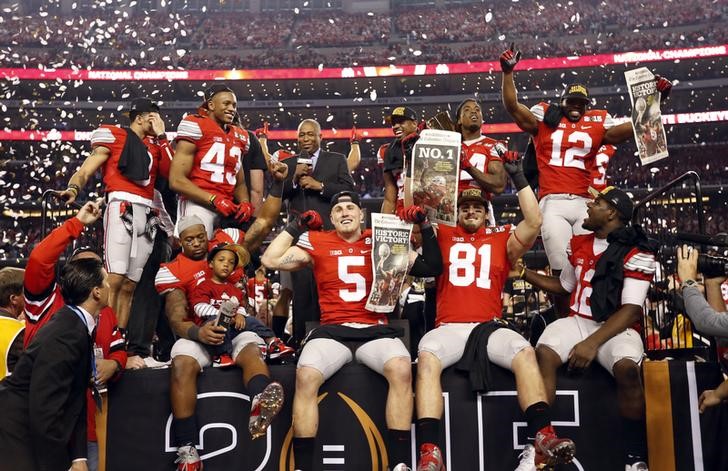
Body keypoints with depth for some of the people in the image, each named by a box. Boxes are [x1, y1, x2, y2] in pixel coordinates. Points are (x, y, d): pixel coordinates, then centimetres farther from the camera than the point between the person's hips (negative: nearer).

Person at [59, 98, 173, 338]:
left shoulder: (154, 144, 26)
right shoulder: (114, 136, 9)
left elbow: (171, 171, 10)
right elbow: (86, 170, 1)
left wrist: (161, 136, 14)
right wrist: (73, 188, -20)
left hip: (147, 213, 6)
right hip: (122, 207, -6)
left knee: (129, 285, 4)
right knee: (114, 280, -19)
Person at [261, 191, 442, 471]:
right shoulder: (317, 242, 12)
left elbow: (433, 267, 14)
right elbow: (270, 260, 9)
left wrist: (424, 225, 7)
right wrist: (297, 226, 10)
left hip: (375, 330, 0)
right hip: (332, 330, 0)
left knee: (401, 370, -32)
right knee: (306, 376, -31)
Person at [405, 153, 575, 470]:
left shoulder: (502, 240, 19)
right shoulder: (442, 236, 20)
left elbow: (534, 222, 7)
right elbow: (410, 216, 16)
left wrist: (518, 178, 5)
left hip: (490, 326, 1)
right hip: (449, 327, -1)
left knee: (525, 352, -29)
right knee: (427, 358, -33)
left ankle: (543, 438, -34)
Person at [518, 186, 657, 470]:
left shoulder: (637, 253, -7)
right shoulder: (578, 245, 14)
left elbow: (631, 310, -14)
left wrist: (592, 343, -24)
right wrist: (523, 272, 19)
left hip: (615, 328, -4)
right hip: (578, 321, 5)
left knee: (626, 367, -36)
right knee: (543, 353, -27)